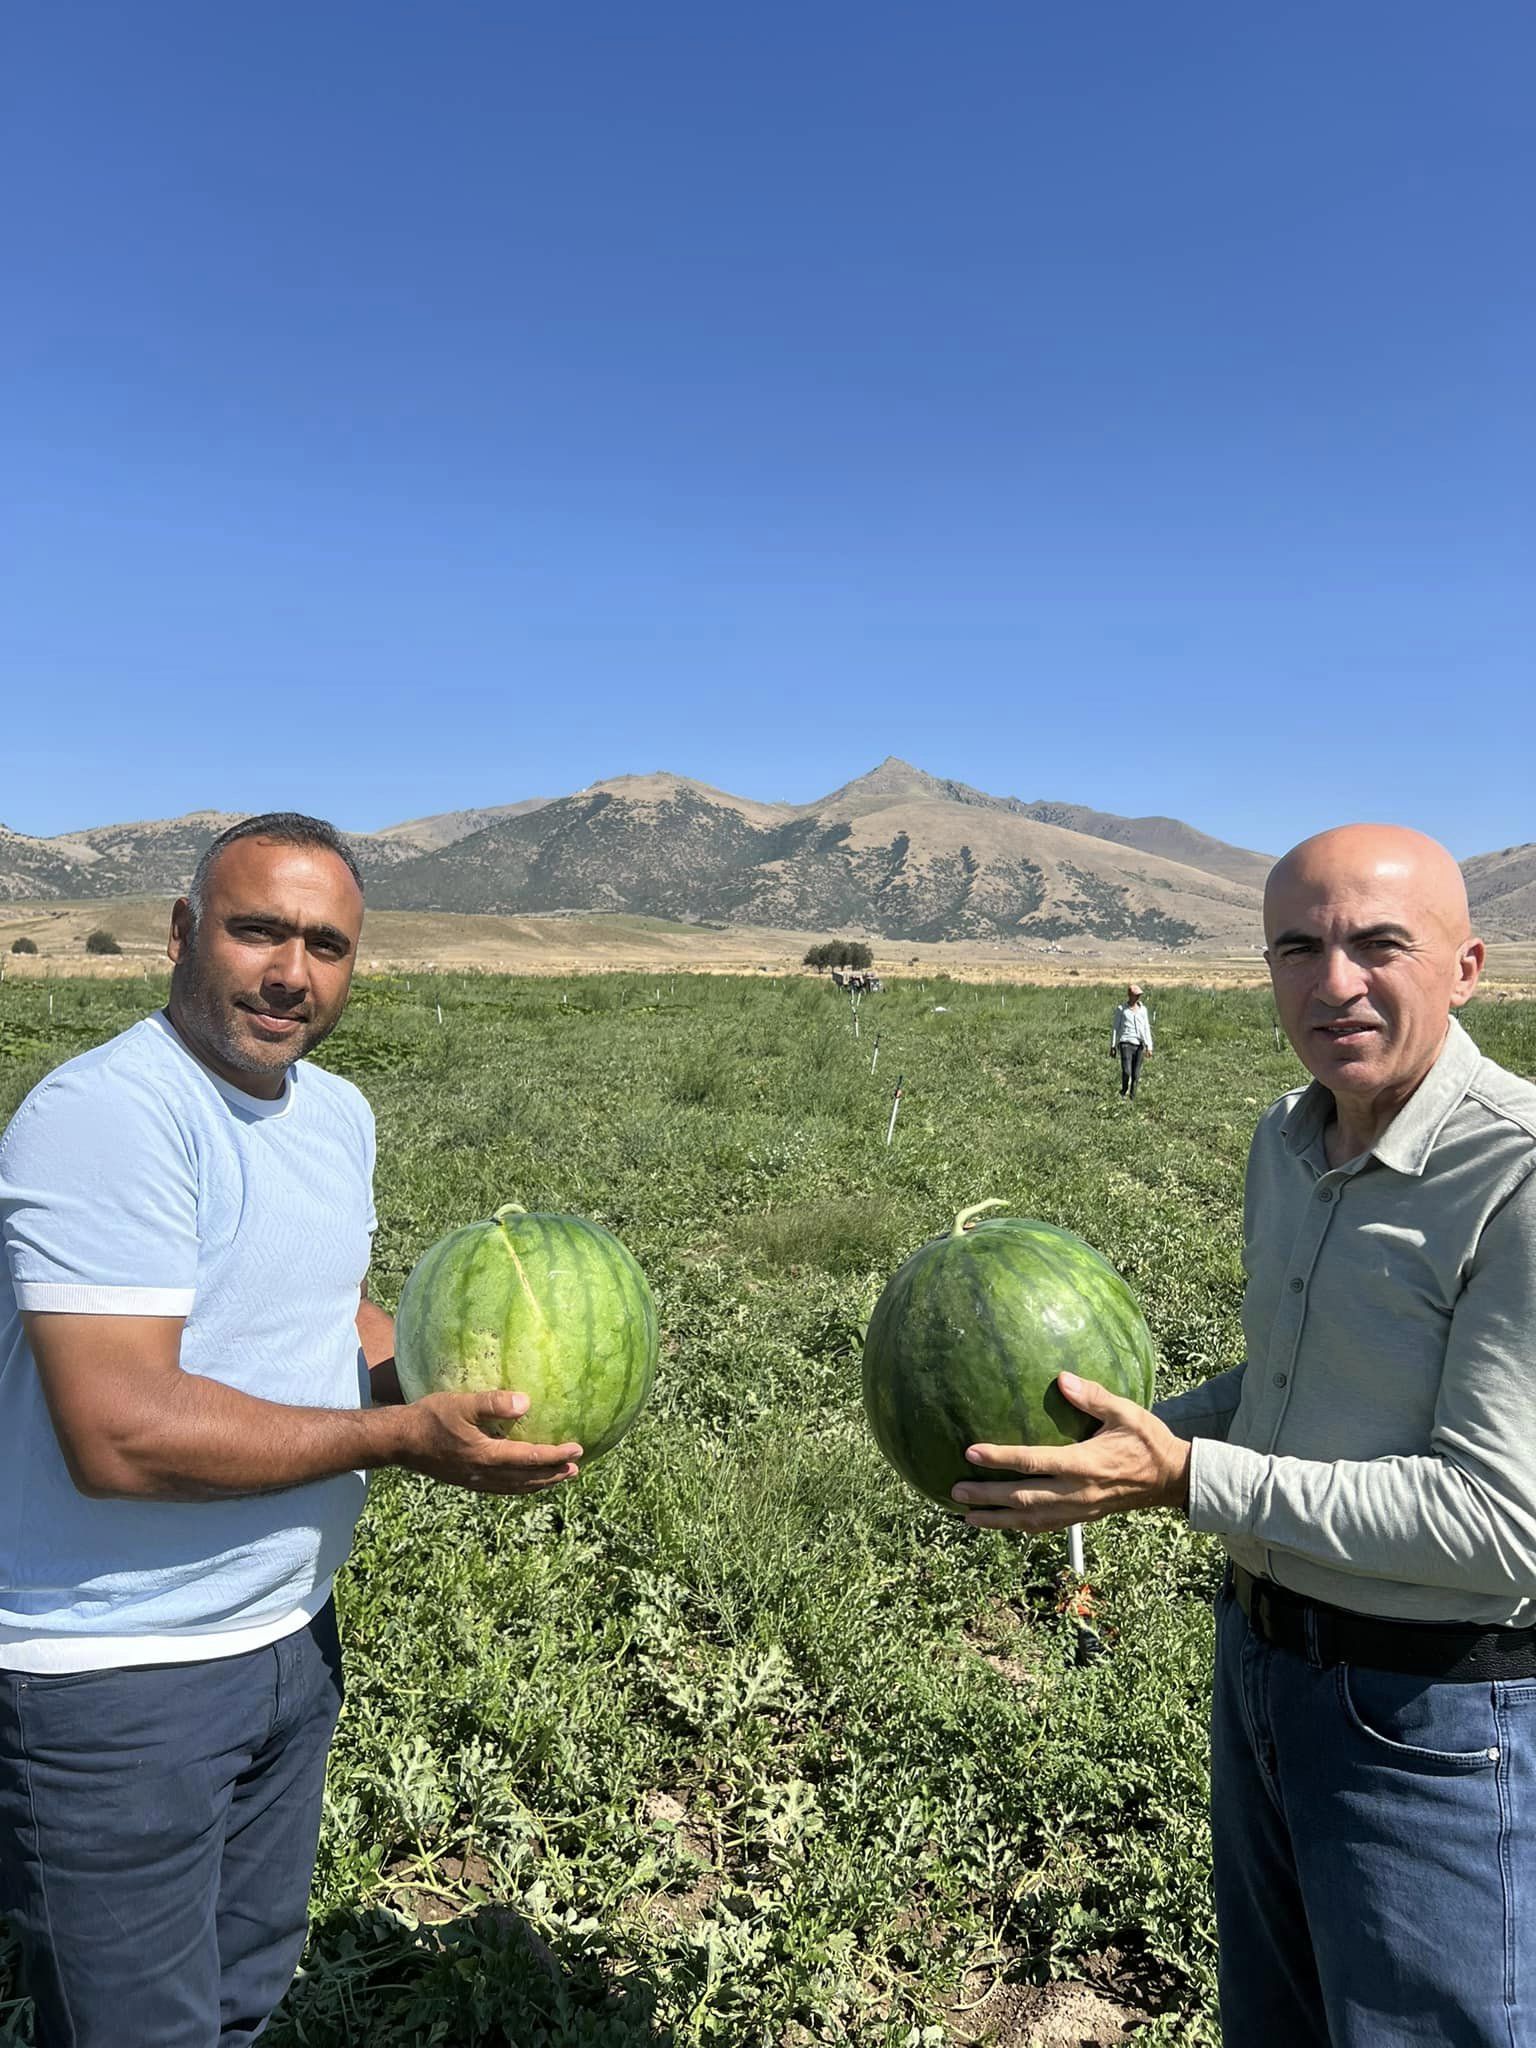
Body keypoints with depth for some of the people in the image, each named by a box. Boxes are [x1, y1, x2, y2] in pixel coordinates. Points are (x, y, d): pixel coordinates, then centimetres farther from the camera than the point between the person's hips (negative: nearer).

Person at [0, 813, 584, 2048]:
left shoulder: (339, 1113, 4)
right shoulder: (105, 1114, -23)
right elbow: (118, 1434, -29)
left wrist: (459, 1391, -3)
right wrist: (401, 1439, -24)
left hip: (291, 1637, 8)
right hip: (116, 1681, -7)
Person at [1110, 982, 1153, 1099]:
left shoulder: (1143, 1009, 12)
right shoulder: (1121, 1009, 3)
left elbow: (1146, 1028, 13)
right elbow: (1115, 1028, 6)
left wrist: (1149, 1046, 5)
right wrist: (1113, 1045, 3)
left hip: (1139, 1045, 3)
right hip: (1126, 1043, -3)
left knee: (1136, 1074, 3)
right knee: (1126, 1071, -15)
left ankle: (1133, 1097, 16)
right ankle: (1123, 1093, 8)